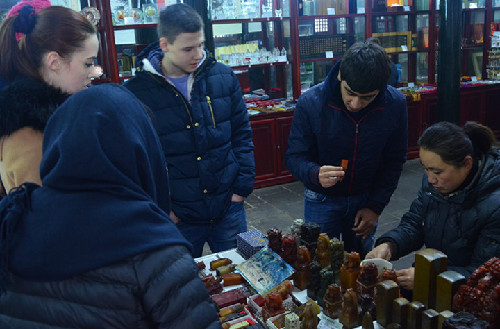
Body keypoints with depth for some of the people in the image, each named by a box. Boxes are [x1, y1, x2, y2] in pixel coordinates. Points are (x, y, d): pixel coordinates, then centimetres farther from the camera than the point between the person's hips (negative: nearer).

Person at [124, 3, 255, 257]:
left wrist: (243, 185, 0)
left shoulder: (223, 76, -1)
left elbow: (242, 133, 6)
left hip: (229, 208, 2)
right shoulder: (137, 91, -9)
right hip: (179, 216, -2)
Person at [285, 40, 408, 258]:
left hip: (365, 199, 2)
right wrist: (315, 175, -37)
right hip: (322, 200, -2)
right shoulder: (311, 102, -22)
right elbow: (294, 157, -15)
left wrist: (375, 206, -4)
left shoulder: (395, 104, -15)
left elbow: (394, 160, -2)